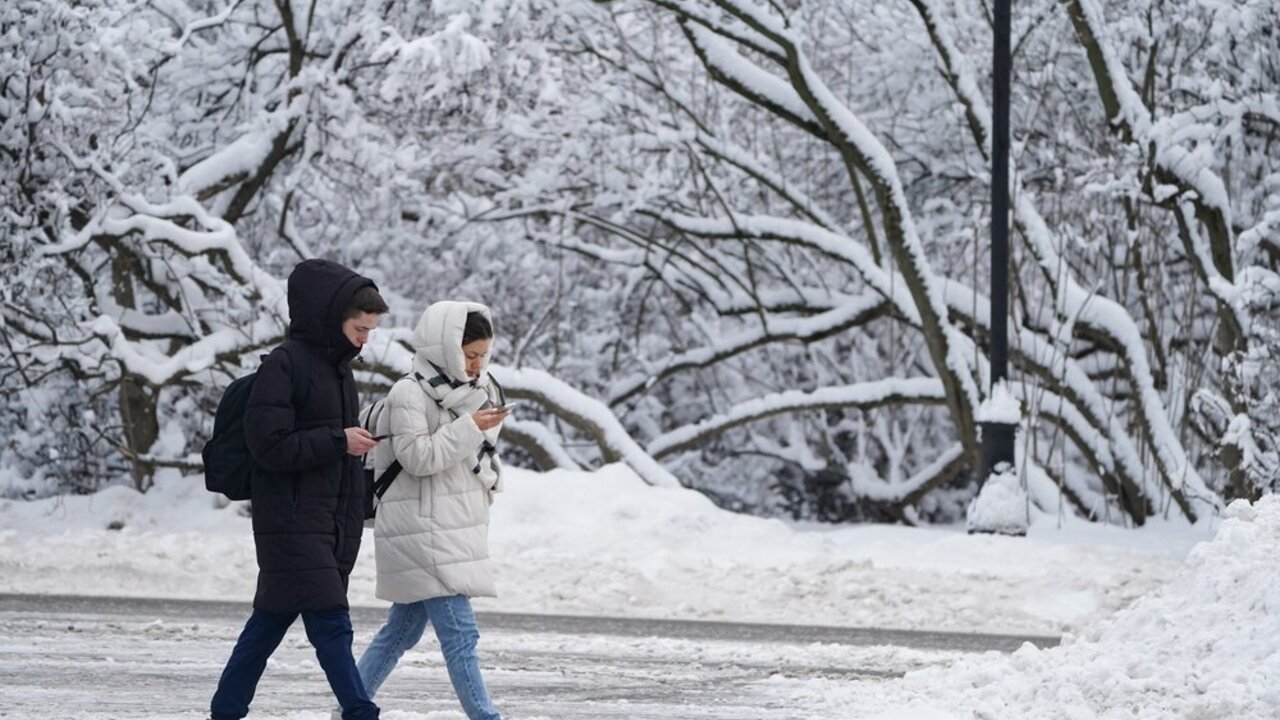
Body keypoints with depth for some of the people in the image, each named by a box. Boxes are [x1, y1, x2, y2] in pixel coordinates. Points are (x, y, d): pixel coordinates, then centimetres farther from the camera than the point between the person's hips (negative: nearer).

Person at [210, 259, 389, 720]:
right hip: (292, 522, -9)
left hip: (329, 524, 9)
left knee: (271, 621, 12)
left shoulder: (338, 369, 16)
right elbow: (269, 444, -17)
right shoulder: (285, 365, -12)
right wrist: (338, 441, -16)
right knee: (331, 625, -11)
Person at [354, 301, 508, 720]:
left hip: (451, 530, 10)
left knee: (404, 628, 16)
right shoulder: (410, 395, -14)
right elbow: (418, 457, -21)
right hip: (422, 531, -10)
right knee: (460, 633, -12)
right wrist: (470, 429, -22)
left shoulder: (471, 392, 14)